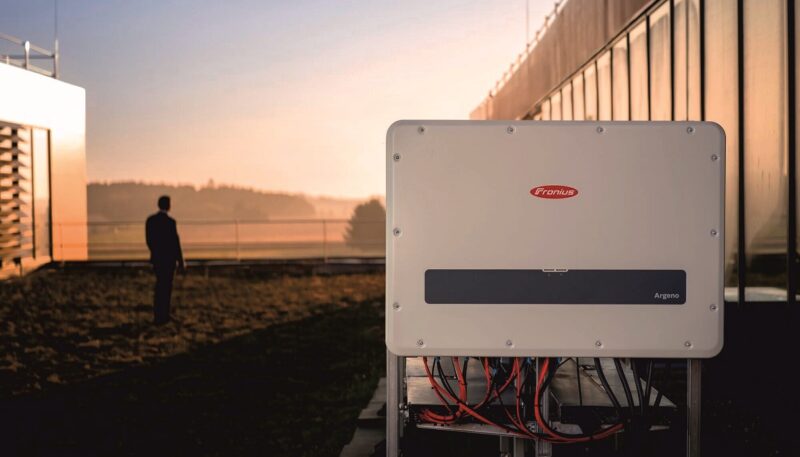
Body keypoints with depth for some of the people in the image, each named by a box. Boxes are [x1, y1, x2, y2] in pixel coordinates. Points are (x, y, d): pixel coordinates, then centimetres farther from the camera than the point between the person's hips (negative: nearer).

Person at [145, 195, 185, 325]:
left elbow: (149, 240, 9)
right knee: (166, 287, 2)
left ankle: (158, 315, 21)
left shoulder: (150, 220, 2)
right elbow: (175, 243, -15)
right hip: (168, 259, -6)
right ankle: (162, 317, 5)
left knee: (159, 286, 18)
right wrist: (181, 262, -7)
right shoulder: (170, 221, -17)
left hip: (156, 258, 6)